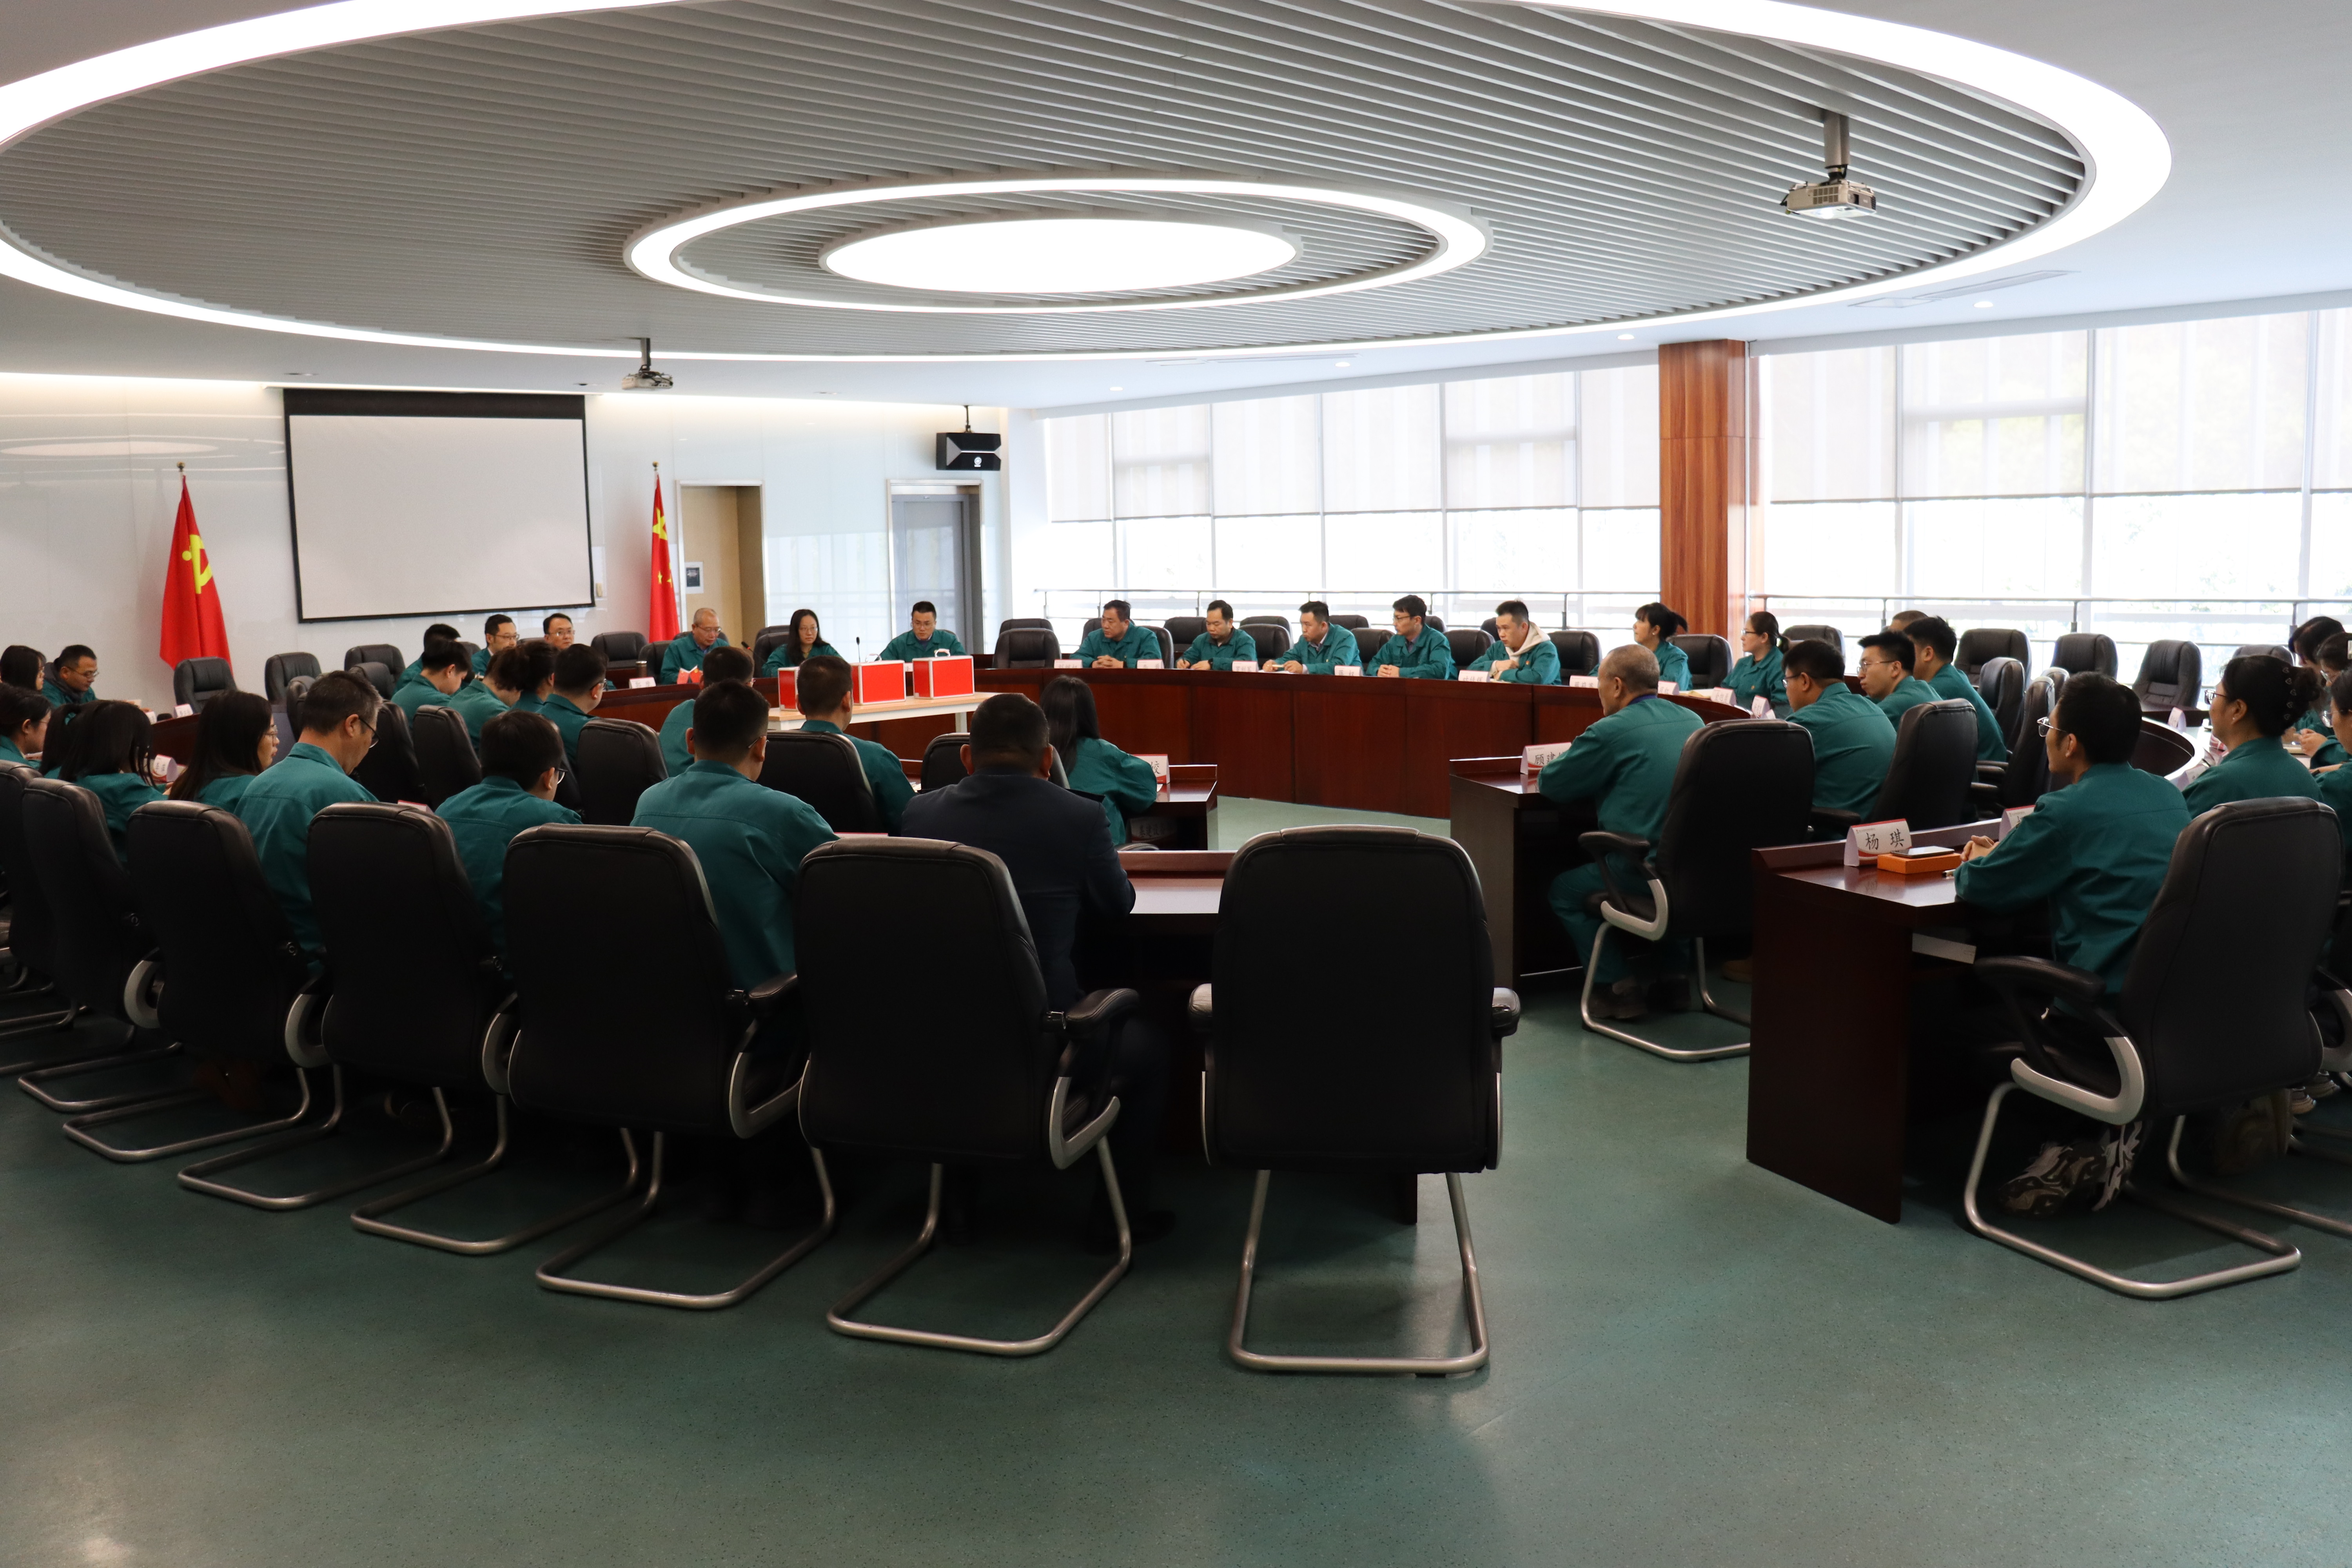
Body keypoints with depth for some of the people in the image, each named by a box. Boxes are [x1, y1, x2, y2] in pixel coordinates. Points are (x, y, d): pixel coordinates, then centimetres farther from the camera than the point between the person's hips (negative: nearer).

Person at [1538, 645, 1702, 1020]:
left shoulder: (1611, 731, -12)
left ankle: (1617, 987, 9)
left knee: (1565, 890, 17)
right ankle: (1675, 974, 32)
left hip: (1645, 872, -7)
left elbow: (1550, 784, -2)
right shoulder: (1692, 721, 9)